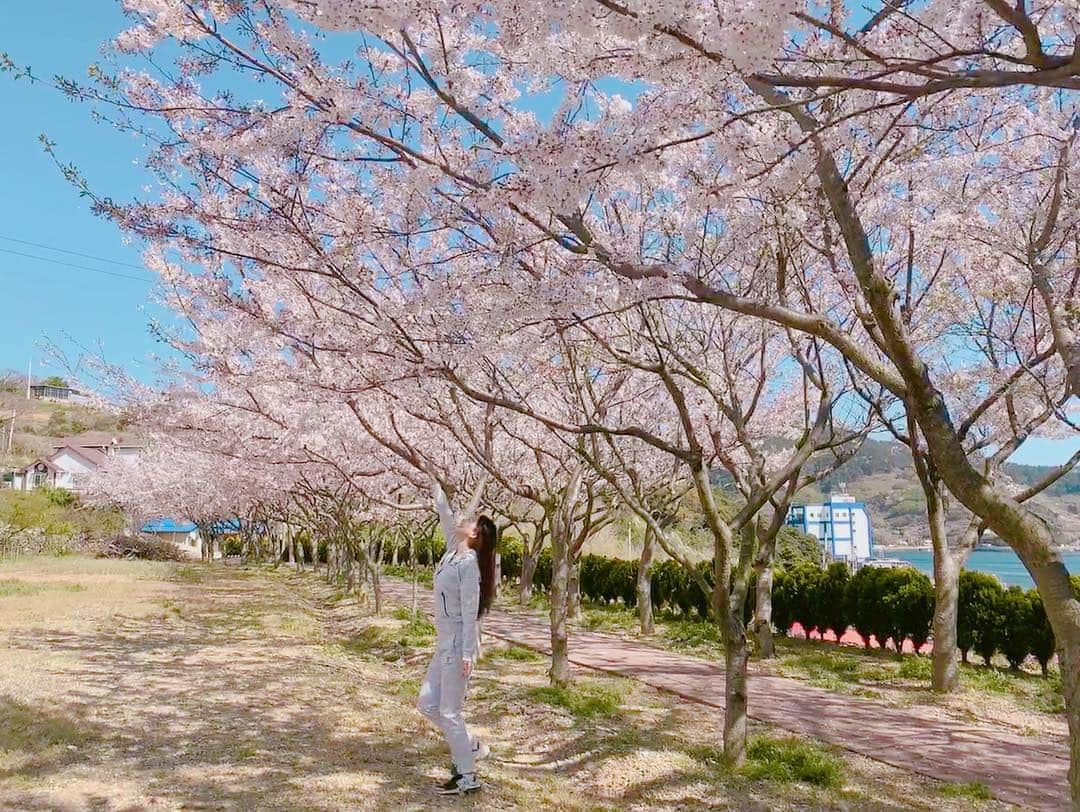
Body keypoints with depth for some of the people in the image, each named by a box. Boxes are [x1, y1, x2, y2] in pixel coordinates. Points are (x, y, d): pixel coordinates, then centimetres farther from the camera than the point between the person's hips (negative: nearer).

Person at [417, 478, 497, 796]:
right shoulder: (453, 550, 6)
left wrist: (468, 654, -20)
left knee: (450, 712, -1)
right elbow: (445, 516, 16)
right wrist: (436, 485, 17)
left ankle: (467, 777, 11)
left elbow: (470, 612, -19)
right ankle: (470, 747, 27)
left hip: (458, 645, -9)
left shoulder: (468, 563, -17)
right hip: (445, 644, 9)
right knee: (428, 703, 15)